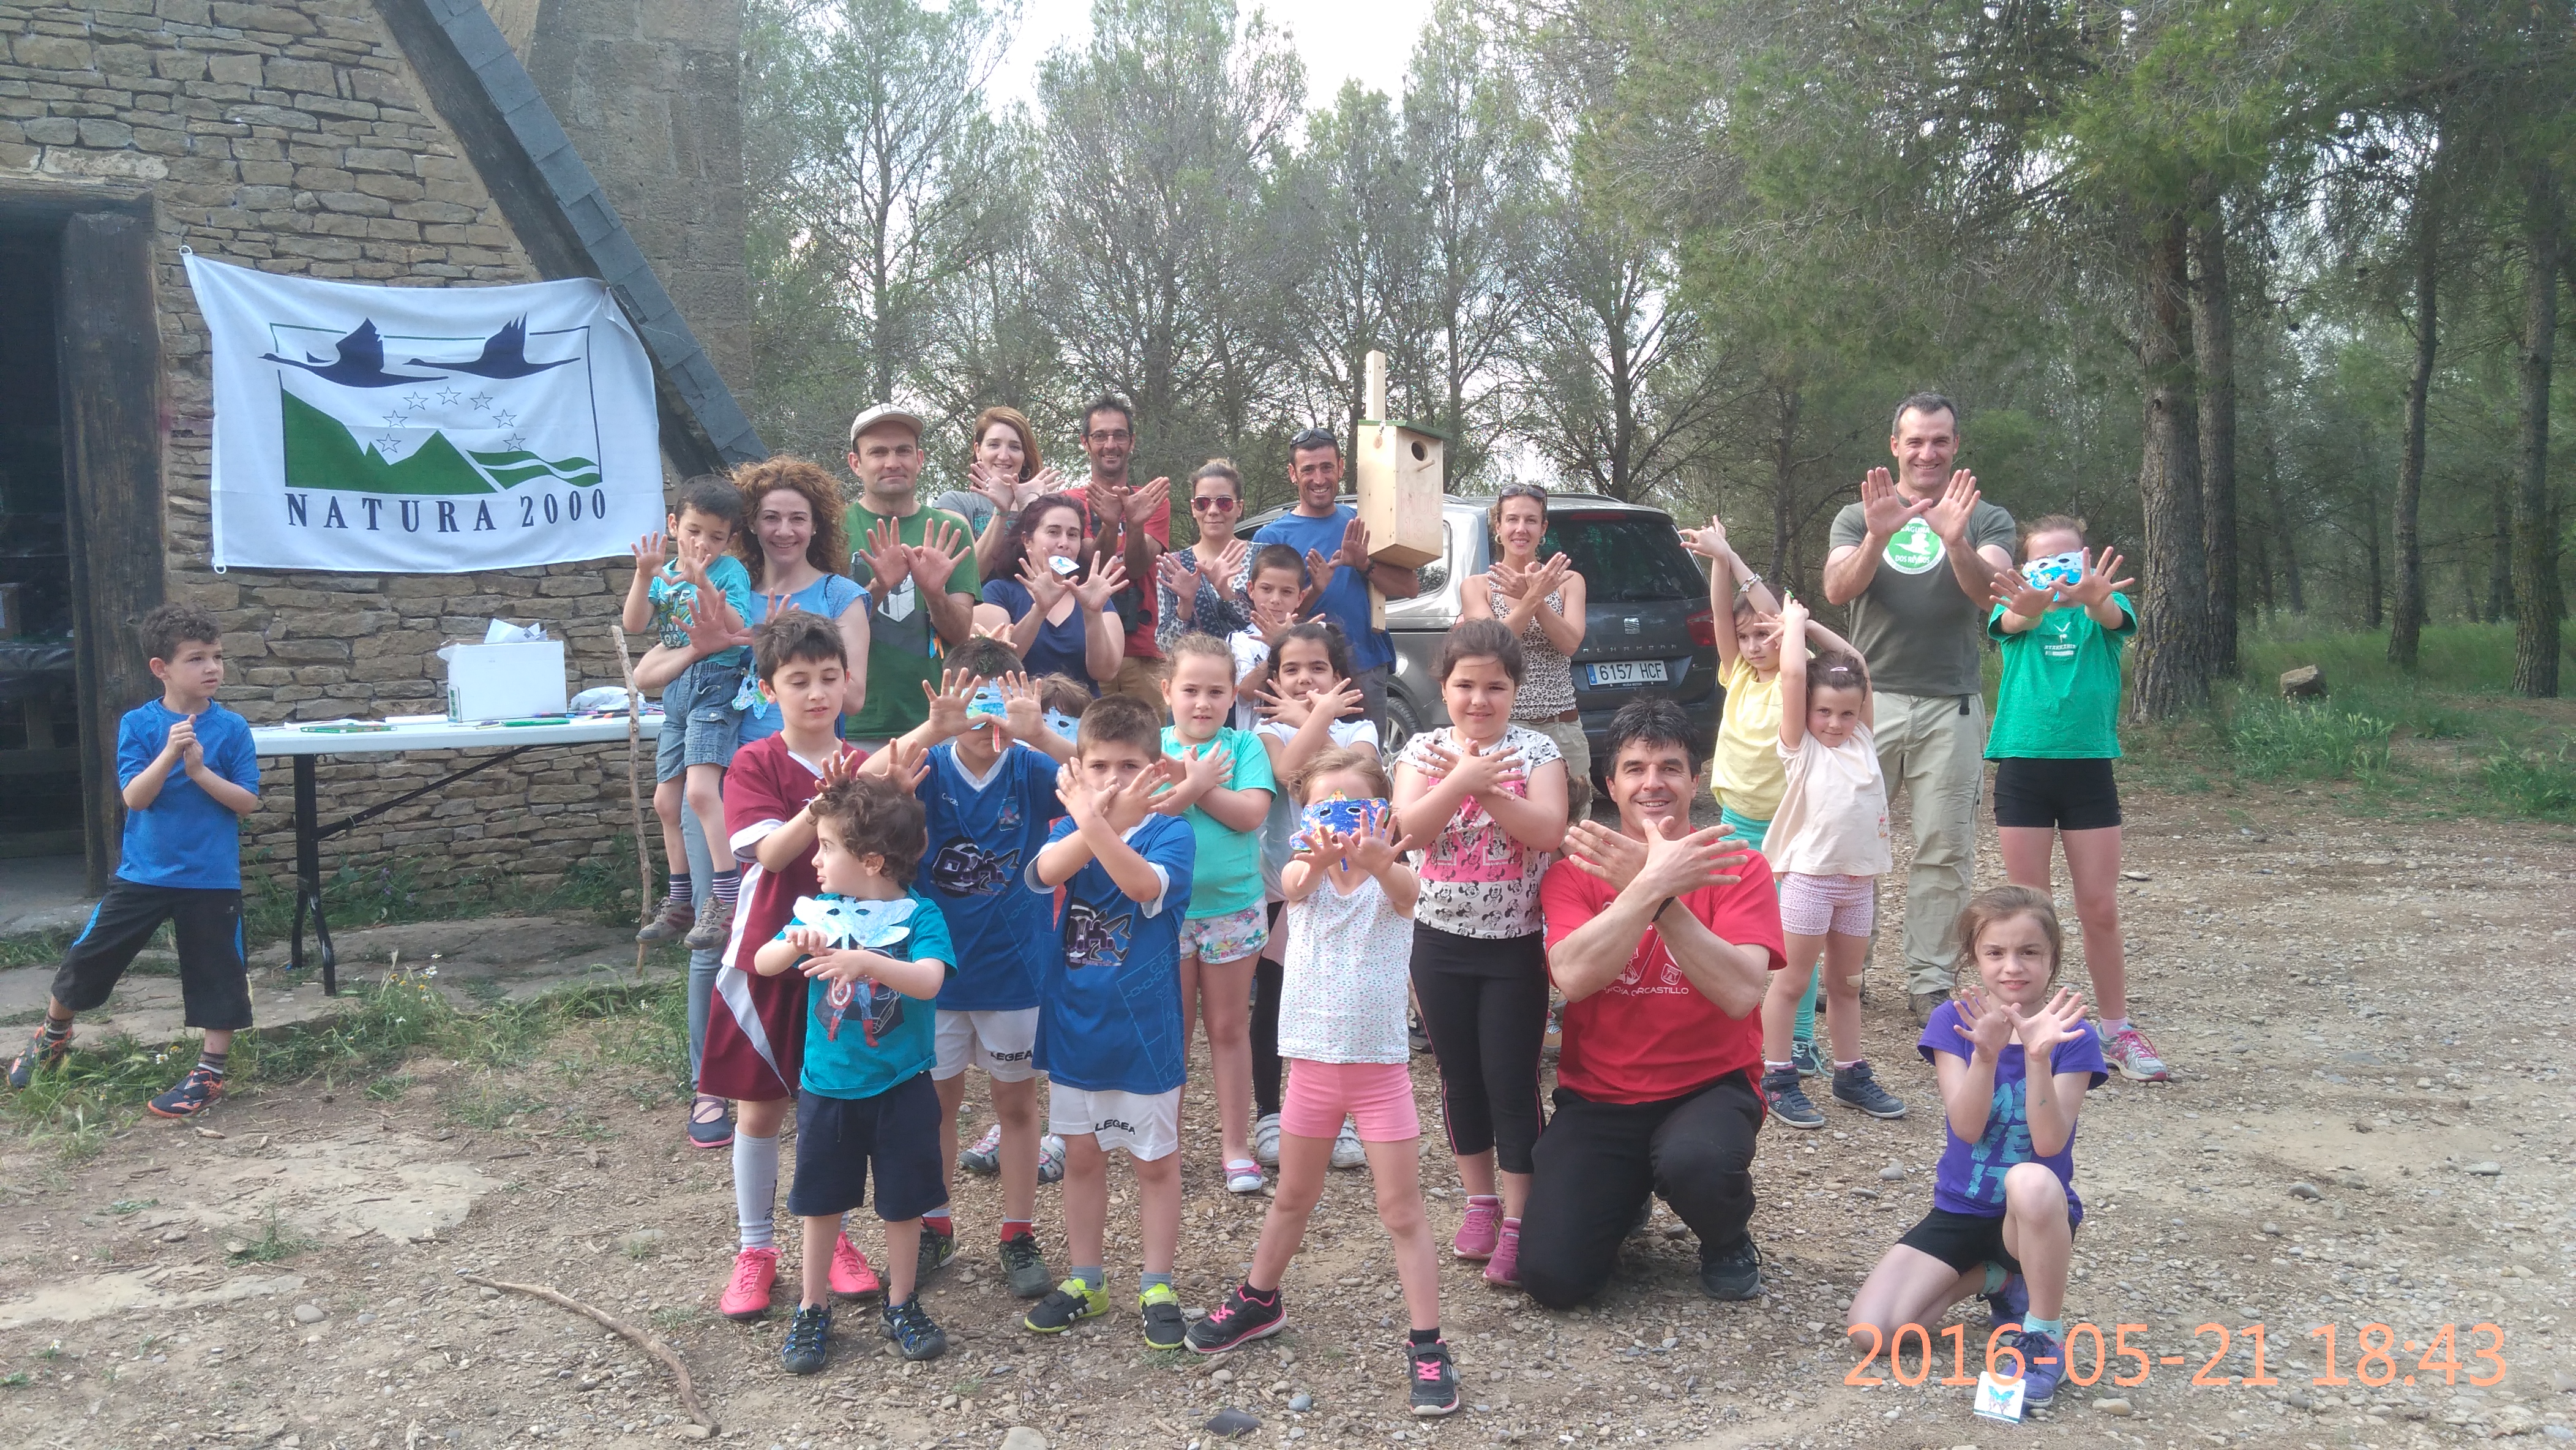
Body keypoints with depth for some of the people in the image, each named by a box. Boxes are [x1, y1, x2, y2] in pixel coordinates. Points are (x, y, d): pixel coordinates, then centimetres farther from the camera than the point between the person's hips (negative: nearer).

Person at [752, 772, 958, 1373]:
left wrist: (864, 961, -41)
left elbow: (930, 981, -27)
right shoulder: (821, 911, 0)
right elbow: (763, 963, -7)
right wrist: (794, 944, -29)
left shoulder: (918, 914, -12)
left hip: (900, 1089, -3)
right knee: (821, 1199, 12)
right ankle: (813, 1311, 27)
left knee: (903, 1200, 9)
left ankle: (902, 1305, 27)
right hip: (827, 1086, 3)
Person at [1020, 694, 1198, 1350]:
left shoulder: (1171, 833, -10)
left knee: (1155, 1160, 9)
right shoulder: (1069, 828, -1)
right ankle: (1084, 1283, 29)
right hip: (1073, 1021, 4)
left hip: (1144, 1026, -3)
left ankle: (1158, 1289, 22)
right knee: (1081, 1155, 15)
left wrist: (1095, 823, -43)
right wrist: (1101, 818, -41)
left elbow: (1144, 883, -32)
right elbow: (1047, 871, -24)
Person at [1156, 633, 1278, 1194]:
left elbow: (1251, 813, -16)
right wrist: (1197, 783, -19)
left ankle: (1236, 1144, 19)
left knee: (1230, 1027, 9)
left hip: (1233, 907, 0)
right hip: (1166, 908, 0)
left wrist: (1188, 784, -18)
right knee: (1171, 1029, 10)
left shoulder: (1244, 746, -2)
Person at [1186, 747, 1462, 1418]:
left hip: (1381, 1065, -2)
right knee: (1292, 1197, 20)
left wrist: (1377, 861, -57)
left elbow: (1405, 889, -33)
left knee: (1402, 1211, 1)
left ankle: (1426, 1345, 10)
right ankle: (1259, 1300, 40)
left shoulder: (1392, 878, -8)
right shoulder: (1306, 874, -3)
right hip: (1312, 1061, 3)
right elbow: (1297, 882, -27)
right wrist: (1322, 857, -52)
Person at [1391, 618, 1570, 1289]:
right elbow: (1408, 830, -14)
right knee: (1460, 1078, 13)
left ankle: (1517, 1222, 7)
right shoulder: (1423, 750, 1)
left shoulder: (1535, 750, -4)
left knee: (1512, 1081, -1)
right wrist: (1460, 781, -26)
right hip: (1441, 940, 3)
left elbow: (1549, 830, -18)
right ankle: (1480, 1201, 28)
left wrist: (1482, 789, -24)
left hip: (1515, 941, -2)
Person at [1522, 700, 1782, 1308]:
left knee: (1696, 1164, -37)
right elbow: (1572, 977, -21)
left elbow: (1740, 993, -21)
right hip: (1598, 1098, 2)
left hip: (1709, 1088, -2)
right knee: (1552, 1277, -13)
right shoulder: (1575, 872, -1)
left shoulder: (1737, 868, -5)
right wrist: (1653, 883, -27)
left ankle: (1728, 1240, 1)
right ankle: (1623, 1195, 22)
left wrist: (1659, 896, -28)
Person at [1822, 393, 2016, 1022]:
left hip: (1951, 706, 0)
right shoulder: (1858, 517, 10)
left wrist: (1956, 542, -30)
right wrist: (1877, 537, -26)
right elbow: (1837, 590, -8)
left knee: (1945, 853, 0)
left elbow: (1990, 592, -11)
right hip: (1870, 699, 0)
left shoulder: (1987, 520, 8)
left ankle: (1930, 983, 7)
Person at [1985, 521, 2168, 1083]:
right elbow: (2014, 621, -19)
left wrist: (2091, 596, -46)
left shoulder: (2108, 605, 6)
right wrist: (2031, 604, -47)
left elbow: (2114, 617, -19)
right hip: (2022, 764, 0)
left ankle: (2117, 1031, 16)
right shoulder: (2016, 608, 6)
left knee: (2100, 910, 3)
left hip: (2088, 765, 0)